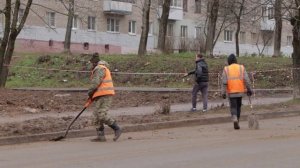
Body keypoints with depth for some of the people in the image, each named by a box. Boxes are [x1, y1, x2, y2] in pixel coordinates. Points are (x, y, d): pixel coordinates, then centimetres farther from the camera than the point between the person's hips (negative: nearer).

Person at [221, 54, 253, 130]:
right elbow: (246, 80, -3)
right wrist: (249, 89, 3)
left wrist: (223, 92, -7)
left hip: (231, 92, -2)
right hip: (240, 91, 2)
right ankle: (237, 122, 19)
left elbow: (224, 82, -8)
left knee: (233, 107, 2)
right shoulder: (241, 68, 2)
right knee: (238, 106, 15)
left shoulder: (226, 69, -3)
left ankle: (235, 120, -22)